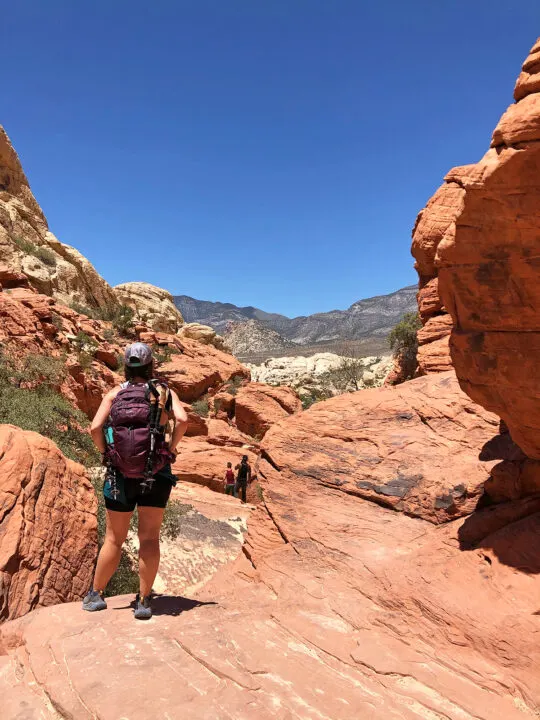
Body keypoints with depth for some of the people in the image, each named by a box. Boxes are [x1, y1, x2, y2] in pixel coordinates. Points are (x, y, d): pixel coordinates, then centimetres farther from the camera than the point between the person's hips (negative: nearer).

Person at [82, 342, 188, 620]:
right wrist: (171, 450, -1)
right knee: (149, 538, 6)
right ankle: (143, 601, 8)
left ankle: (95, 595, 26)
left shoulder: (114, 393, 6)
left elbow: (95, 427, -8)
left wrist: (106, 454, 7)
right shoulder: (165, 392, 4)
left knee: (113, 538, 14)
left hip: (120, 473, 1)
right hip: (156, 473, -1)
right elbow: (182, 420, -14)